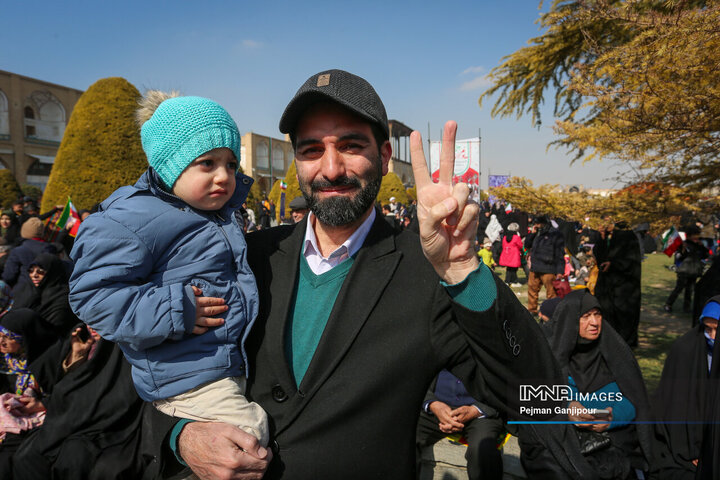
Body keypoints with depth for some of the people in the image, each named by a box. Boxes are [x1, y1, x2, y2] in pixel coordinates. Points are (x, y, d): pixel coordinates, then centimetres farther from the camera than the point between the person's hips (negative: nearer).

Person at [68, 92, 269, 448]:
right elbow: (93, 294, -18)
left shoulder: (221, 215, 13)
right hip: (187, 380, -8)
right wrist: (172, 312, -22)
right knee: (251, 436, -19)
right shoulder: (132, 220, -14)